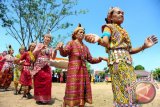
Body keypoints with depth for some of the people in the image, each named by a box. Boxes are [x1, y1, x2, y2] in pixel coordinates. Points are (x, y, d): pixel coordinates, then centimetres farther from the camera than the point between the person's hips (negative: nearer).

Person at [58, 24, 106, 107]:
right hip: (73, 70, -6)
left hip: (83, 70, 6)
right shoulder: (71, 43, 3)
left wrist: (100, 59, 6)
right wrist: (61, 48, -35)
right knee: (72, 89, -8)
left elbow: (91, 60, 18)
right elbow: (64, 53, -14)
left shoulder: (85, 47, 18)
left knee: (82, 89, 8)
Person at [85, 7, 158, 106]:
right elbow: (106, 42, -14)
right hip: (118, 60, -7)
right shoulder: (109, 27, 8)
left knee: (131, 91, 5)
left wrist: (144, 46, 11)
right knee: (123, 91, -14)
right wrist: (98, 39, -36)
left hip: (128, 62, 8)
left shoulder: (123, 31, 28)